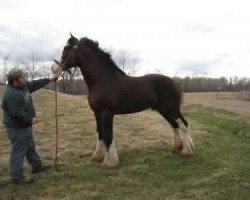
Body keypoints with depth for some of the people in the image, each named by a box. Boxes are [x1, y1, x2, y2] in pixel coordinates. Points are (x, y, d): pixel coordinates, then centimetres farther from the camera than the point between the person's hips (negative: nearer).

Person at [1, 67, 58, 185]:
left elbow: (35, 84, 16)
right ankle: (17, 177, 13)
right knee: (18, 152, 0)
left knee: (30, 147, 23)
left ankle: (37, 166, 39)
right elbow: (17, 114, -30)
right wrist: (30, 120, -16)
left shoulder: (22, 86, 1)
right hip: (17, 128, -10)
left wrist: (49, 80, 18)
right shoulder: (11, 95, -29)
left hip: (25, 125, 10)